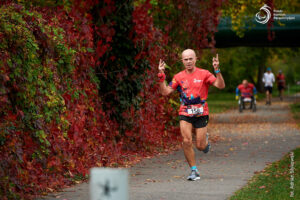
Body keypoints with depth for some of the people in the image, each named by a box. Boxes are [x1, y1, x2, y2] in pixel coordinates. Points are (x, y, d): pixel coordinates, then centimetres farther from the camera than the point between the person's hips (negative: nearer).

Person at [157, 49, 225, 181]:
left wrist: (217, 70, -24)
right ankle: (194, 171, -2)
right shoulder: (179, 77, 5)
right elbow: (165, 92, 3)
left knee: (200, 146, -1)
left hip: (201, 114, -1)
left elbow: (220, 85, -11)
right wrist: (161, 76, -8)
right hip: (185, 114, 1)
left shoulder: (204, 74, -2)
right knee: (187, 141, -15)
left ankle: (205, 139, 38)